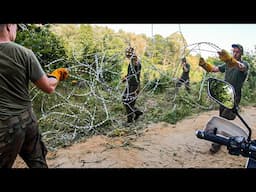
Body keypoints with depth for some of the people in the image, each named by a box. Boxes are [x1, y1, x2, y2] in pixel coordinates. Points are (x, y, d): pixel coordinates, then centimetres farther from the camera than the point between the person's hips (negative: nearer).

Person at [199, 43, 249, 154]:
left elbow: (241, 67, -35)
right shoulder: (227, 64, 13)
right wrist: (204, 64, -24)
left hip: (234, 97, -6)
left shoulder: (245, 64, -8)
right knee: (221, 118, 14)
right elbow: (213, 69, 0)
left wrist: (229, 59, -59)